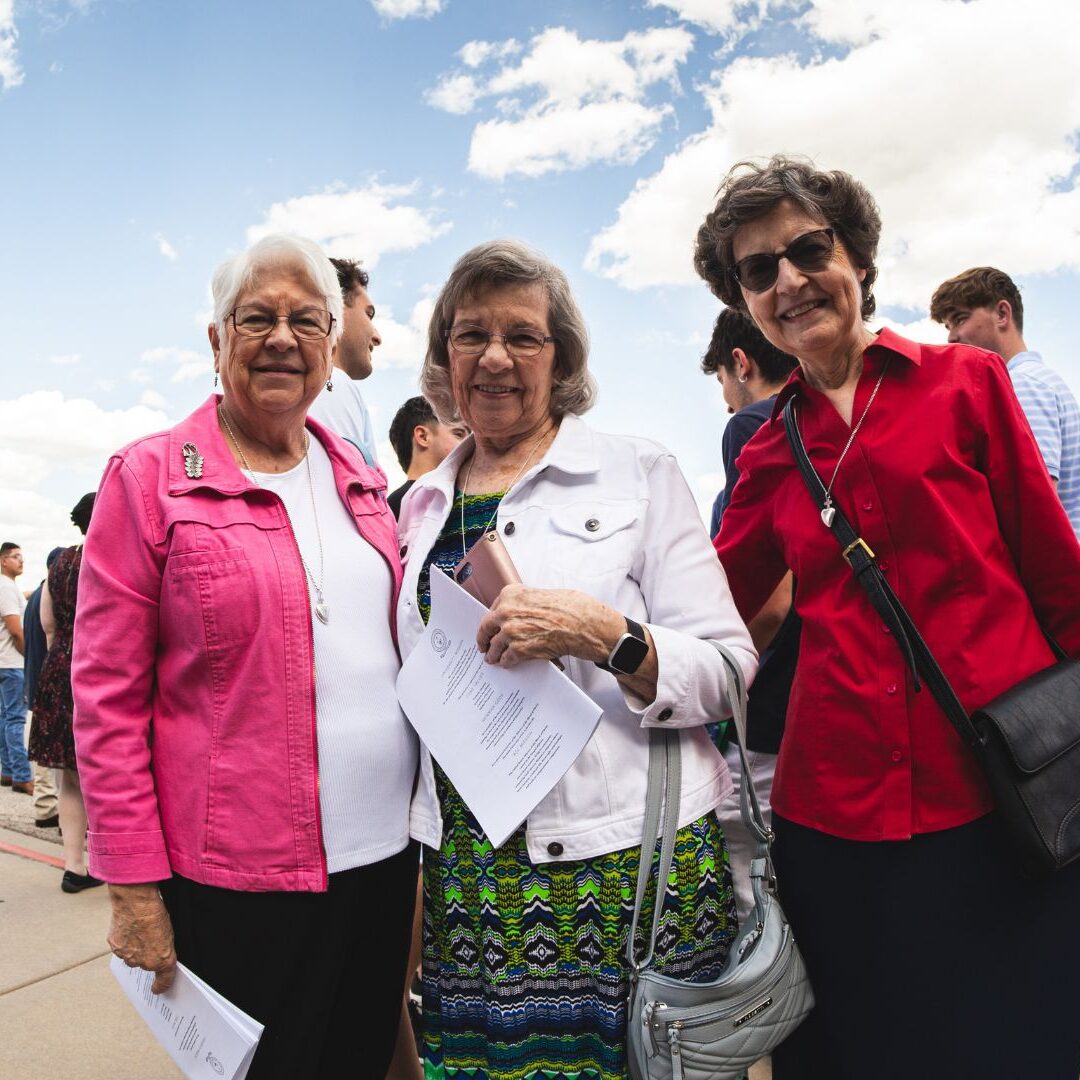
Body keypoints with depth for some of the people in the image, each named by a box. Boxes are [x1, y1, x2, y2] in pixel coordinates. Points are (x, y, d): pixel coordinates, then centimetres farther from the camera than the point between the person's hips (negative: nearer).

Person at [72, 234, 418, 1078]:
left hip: (384, 854, 5)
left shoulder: (359, 478, 7)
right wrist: (134, 887, -9)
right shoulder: (149, 478, -7)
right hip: (238, 877, -4)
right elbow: (107, 698, -8)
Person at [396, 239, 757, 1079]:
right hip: (468, 869, 4)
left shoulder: (638, 473, -3)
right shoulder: (423, 505, 10)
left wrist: (609, 636, -24)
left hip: (625, 863, -3)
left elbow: (730, 671, -7)